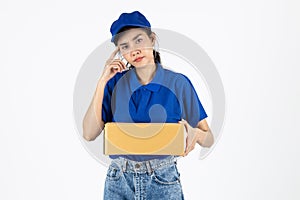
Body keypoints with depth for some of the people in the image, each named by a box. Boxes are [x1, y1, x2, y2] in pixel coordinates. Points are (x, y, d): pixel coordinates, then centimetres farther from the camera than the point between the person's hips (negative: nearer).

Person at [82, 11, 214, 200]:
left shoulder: (178, 83, -5)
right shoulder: (115, 82, 0)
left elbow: (209, 139, -1)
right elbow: (89, 134, -9)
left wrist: (196, 134, -24)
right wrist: (102, 82, -12)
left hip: (163, 182, -1)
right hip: (118, 181, 1)